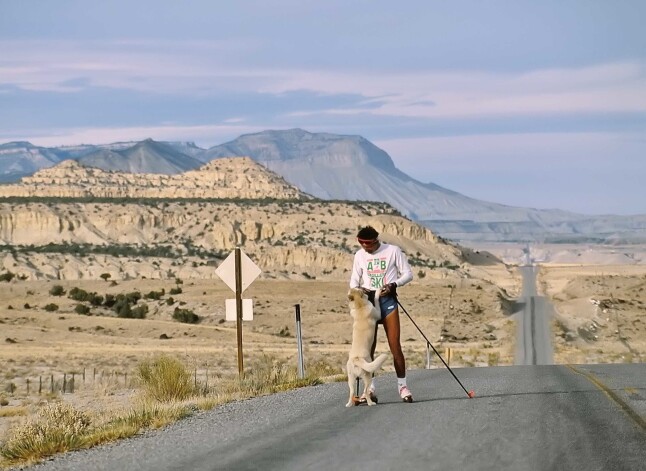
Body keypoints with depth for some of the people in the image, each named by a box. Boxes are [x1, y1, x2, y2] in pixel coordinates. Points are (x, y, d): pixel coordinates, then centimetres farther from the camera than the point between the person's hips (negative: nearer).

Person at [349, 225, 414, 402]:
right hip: (367, 301, 3)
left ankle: (402, 385, -1)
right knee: (368, 347, -1)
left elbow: (408, 274, 3)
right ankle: (370, 388, 4)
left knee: (395, 346, -7)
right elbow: (354, 280, 14)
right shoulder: (360, 255, 7)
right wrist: (357, 289, -9)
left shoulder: (393, 251, -1)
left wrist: (393, 285, -14)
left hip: (388, 300, -3)